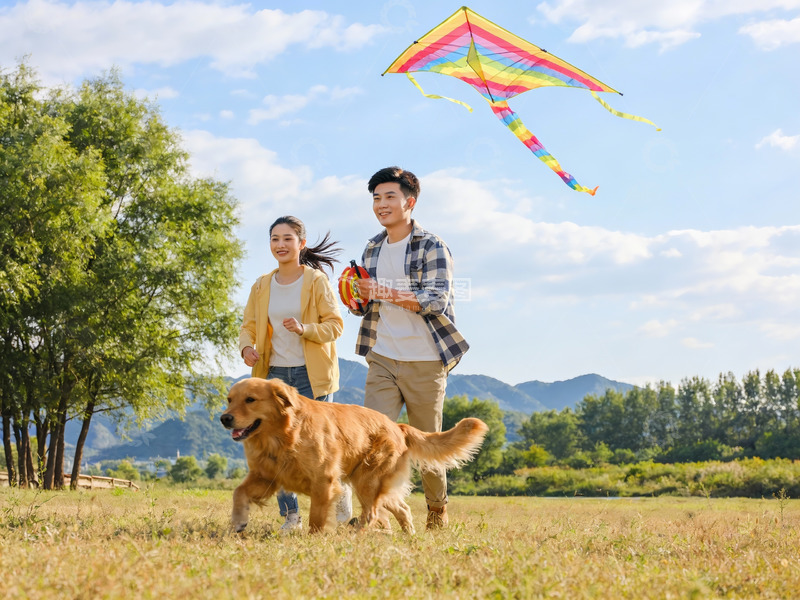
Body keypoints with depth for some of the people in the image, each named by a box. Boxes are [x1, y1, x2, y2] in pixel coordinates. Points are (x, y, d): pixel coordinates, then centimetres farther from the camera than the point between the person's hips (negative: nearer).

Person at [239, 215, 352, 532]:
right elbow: (249, 325, 12)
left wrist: (304, 329, -23)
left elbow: (335, 324, -6)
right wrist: (247, 346, -10)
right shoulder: (261, 286, 10)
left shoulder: (316, 281, -3)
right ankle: (290, 516, 10)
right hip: (275, 373, 4)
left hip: (311, 375, -4)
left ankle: (341, 487, 26)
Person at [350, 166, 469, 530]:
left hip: (425, 361, -4)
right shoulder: (372, 250, 11)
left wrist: (386, 292, -28)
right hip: (382, 359, 4)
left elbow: (437, 299, -18)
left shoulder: (432, 247, -7)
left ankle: (438, 507, 29)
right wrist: (358, 303, -4)